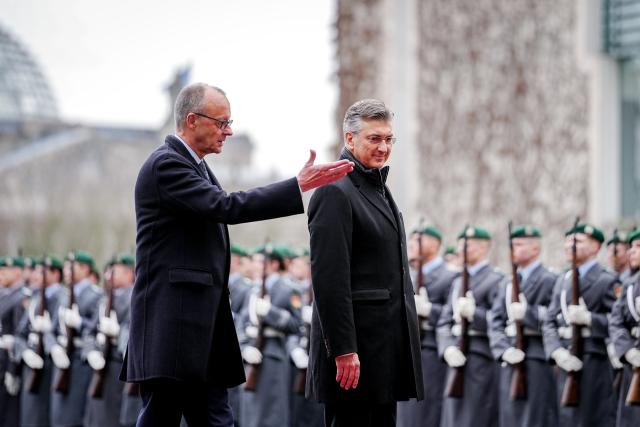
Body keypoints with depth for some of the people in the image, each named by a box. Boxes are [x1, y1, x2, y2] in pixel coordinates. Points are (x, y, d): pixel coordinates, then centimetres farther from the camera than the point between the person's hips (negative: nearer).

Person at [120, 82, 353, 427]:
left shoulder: (194, 166, 20)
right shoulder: (165, 165, -12)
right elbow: (227, 207, -23)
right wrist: (300, 185, -23)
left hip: (203, 330, 10)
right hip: (170, 325, -10)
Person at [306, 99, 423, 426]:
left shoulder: (378, 189, 18)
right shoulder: (335, 192, -12)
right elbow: (329, 278, -18)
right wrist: (343, 350, -22)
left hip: (388, 342, 9)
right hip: (355, 342, -9)